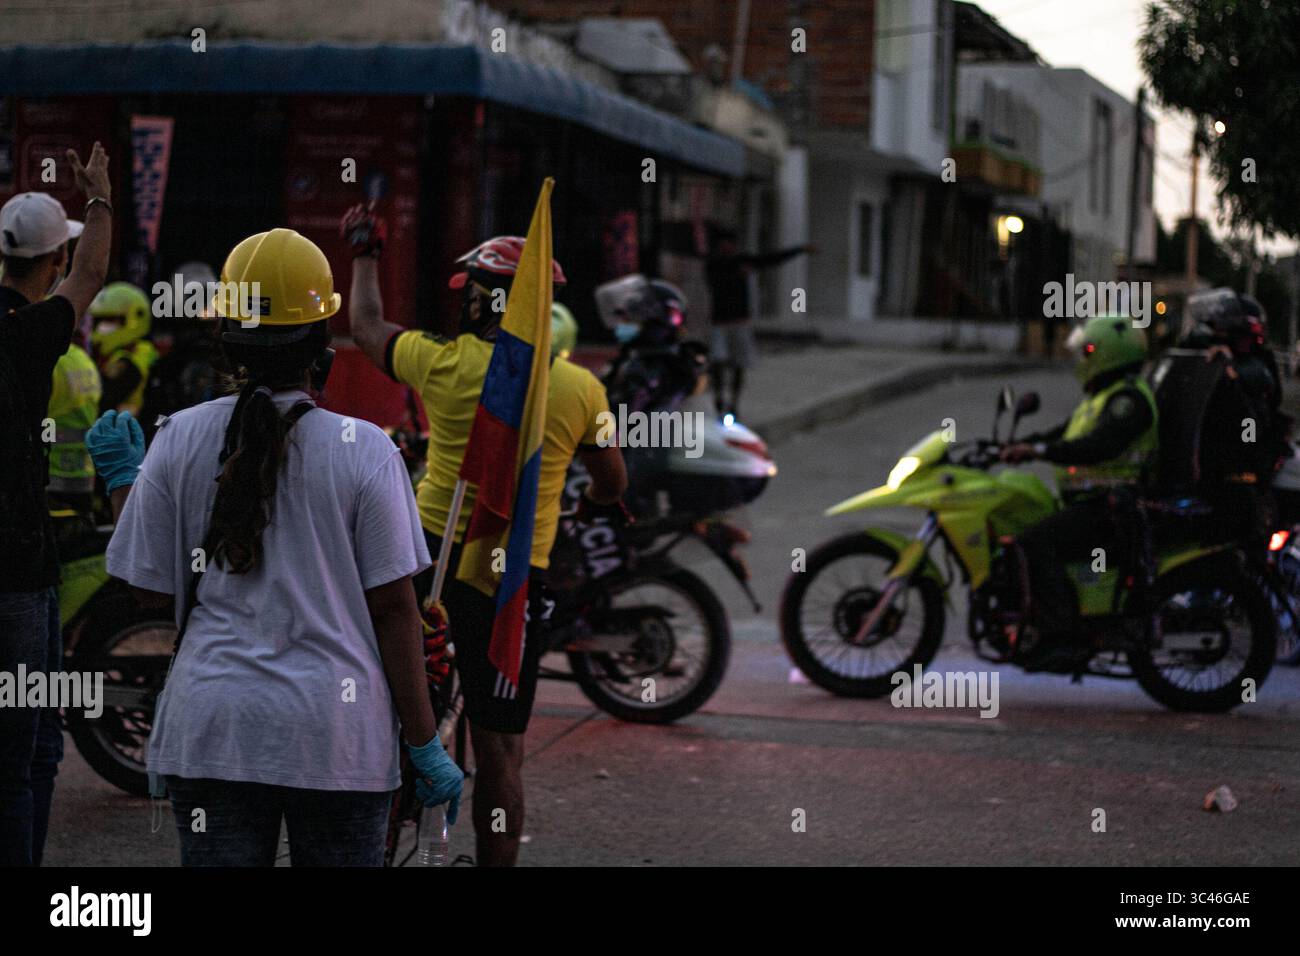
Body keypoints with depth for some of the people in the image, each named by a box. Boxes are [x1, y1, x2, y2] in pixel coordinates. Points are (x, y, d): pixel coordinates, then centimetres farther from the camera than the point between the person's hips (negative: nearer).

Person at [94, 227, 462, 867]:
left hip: (210, 731, 2)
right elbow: (393, 606, -5)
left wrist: (122, 481, 21)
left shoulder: (180, 438, 0)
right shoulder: (364, 449, -6)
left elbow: (150, 588, 6)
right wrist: (425, 744, 2)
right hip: (337, 737, -2)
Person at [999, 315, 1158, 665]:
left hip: (1112, 510, -11)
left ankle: (1062, 636, -29)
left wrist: (1038, 450, -29)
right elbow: (1062, 434, 27)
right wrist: (1016, 446, 12)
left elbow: (1100, 446, -28)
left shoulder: (1129, 399, -12)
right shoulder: (1100, 397, 23)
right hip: (1090, 504, 11)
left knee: (1037, 545, -27)